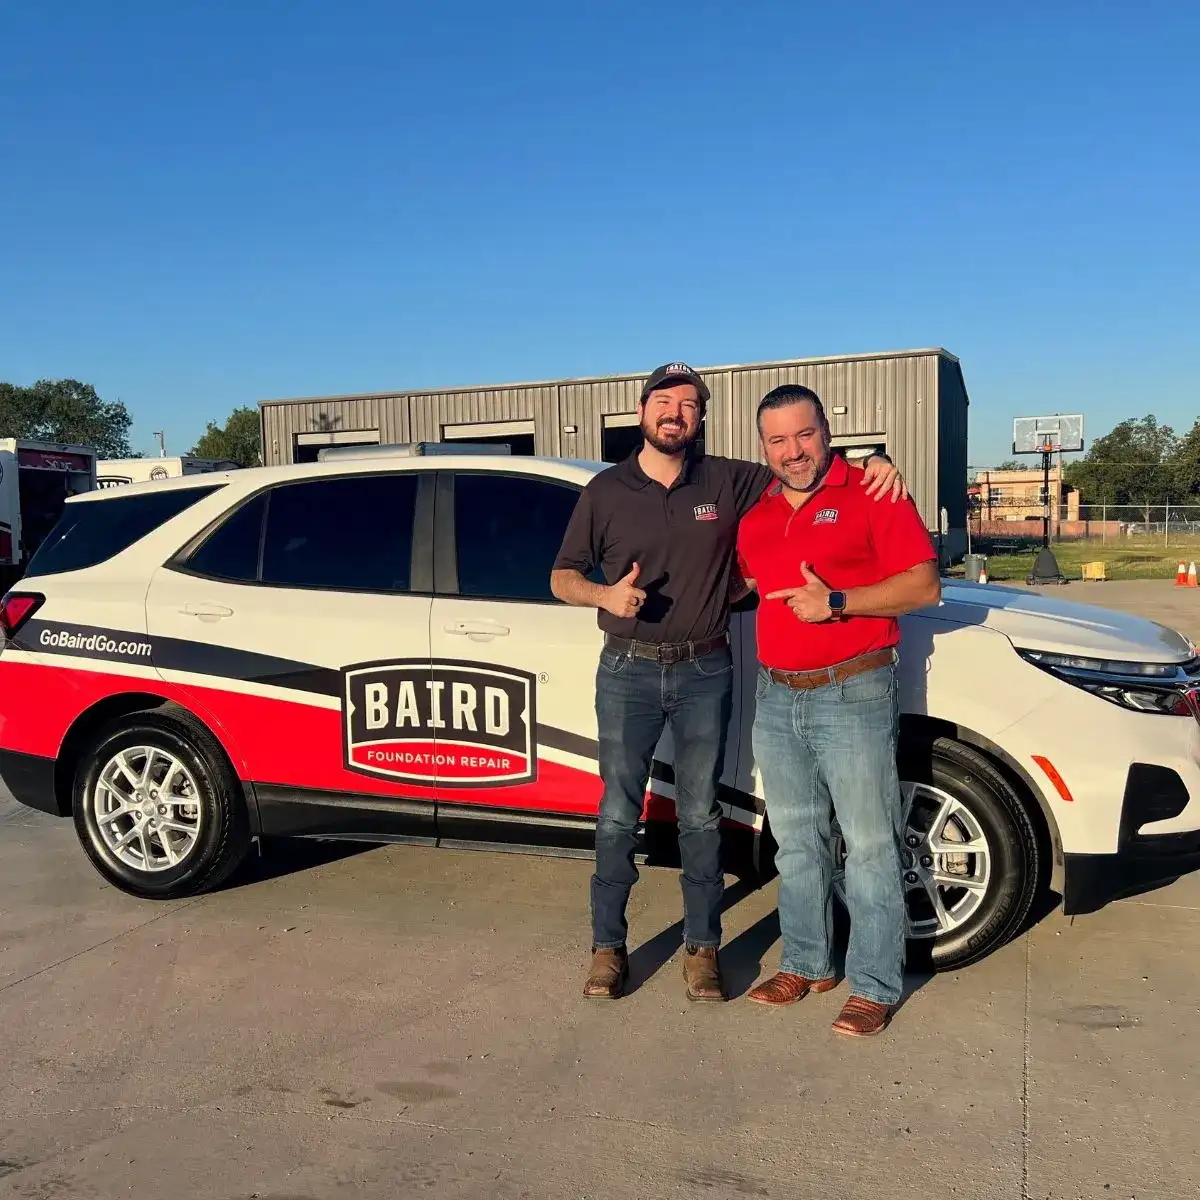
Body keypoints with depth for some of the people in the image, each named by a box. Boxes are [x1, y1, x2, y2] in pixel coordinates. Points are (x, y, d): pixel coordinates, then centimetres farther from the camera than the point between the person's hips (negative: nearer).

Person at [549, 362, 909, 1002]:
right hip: (628, 671, 0)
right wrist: (605, 594, -16)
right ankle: (608, 945, 20)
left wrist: (877, 465, -12)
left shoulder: (730, 482, 2)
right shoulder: (606, 492, 2)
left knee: (700, 817, 8)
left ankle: (702, 946, 22)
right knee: (618, 816, 6)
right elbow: (562, 577, 5)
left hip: (705, 671, 0)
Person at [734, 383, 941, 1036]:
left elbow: (924, 586, -11)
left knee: (869, 846, 1)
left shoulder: (871, 493, -6)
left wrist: (836, 602, -20)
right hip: (775, 696, 6)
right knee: (796, 843, 16)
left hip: (853, 695, -6)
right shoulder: (754, 513, 12)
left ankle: (873, 986, 13)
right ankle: (805, 964, 30)